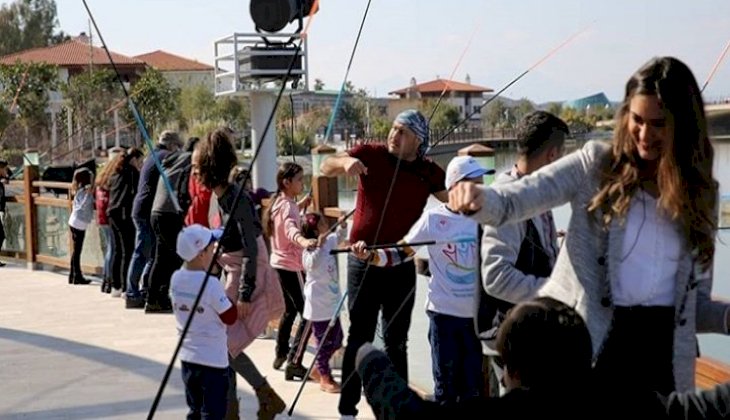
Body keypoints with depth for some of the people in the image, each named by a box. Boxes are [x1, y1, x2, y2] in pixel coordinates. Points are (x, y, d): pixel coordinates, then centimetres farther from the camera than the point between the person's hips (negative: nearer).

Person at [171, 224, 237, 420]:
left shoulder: (176, 279, -1)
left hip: (187, 357, 7)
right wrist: (226, 297, 2)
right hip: (213, 360, -6)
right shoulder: (211, 284, -20)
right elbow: (230, 317, -12)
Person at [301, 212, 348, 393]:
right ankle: (325, 379, 15)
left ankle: (318, 368, 34)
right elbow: (313, 265, -40)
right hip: (319, 306, -9)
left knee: (336, 340, 18)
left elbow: (339, 238, 24)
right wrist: (319, 245, -48)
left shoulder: (329, 242, 3)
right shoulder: (310, 251, -21)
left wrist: (342, 226, 5)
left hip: (332, 304, 9)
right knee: (324, 342, 2)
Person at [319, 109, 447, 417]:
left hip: (402, 264, 2)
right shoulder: (371, 155, -5)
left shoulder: (428, 172, 1)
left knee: (397, 340, 11)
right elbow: (325, 168, -7)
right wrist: (345, 161, -28)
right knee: (360, 336, 2)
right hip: (364, 260, -2)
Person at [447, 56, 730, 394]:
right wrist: (479, 198, -35)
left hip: (663, 352, 3)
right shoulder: (596, 166, -1)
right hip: (589, 346, -3)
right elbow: (518, 198, -13)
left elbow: (695, 301, 13)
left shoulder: (700, 192, 8)